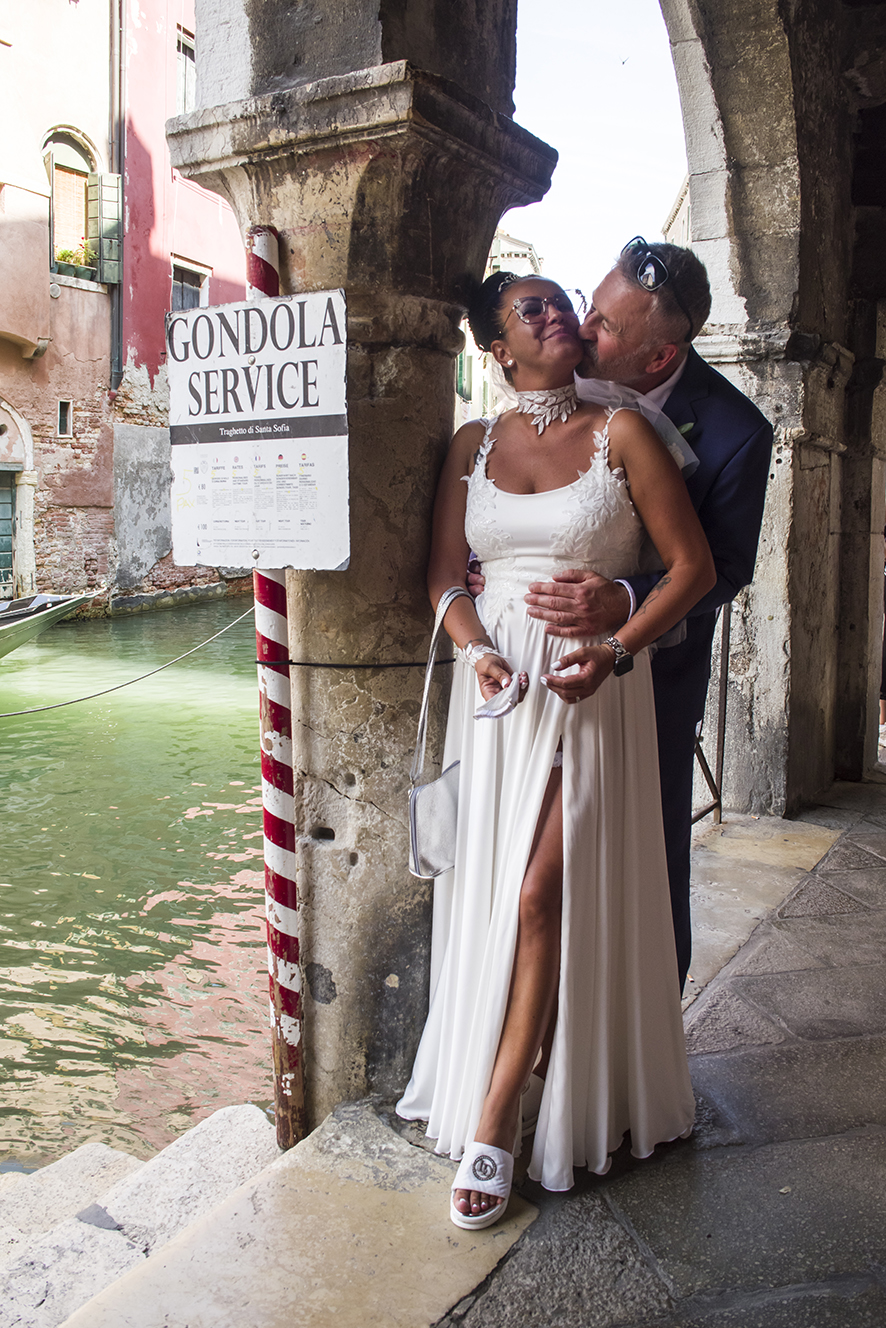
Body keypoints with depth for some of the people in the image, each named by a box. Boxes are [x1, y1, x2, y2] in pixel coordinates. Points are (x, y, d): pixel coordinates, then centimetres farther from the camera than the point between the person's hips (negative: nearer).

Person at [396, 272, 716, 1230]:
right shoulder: (473, 446, 9)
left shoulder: (620, 432, -1)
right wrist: (477, 649, -11)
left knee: (543, 894, -8)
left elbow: (692, 565, -4)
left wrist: (614, 651, -16)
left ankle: (493, 1124, 2)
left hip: (591, 686, -3)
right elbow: (445, 574, 8)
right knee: (489, 890, 8)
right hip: (498, 682, 4)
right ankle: (511, 1070, 28)